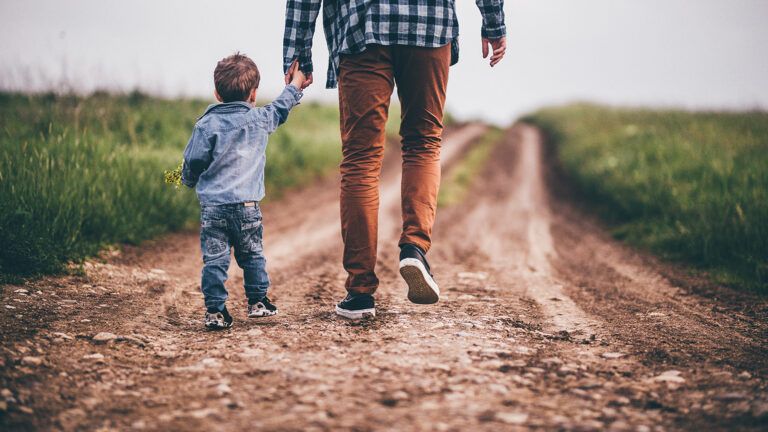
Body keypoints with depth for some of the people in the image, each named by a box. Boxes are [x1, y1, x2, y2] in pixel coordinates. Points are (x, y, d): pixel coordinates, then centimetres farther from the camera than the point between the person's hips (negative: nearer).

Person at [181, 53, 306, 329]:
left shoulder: (206, 125, -4)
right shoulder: (260, 120, 3)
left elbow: (193, 162, -2)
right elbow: (281, 108, 23)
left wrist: (188, 180, 20)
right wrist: (295, 85, 40)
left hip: (212, 205, -2)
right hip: (247, 205, 2)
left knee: (214, 259, 0)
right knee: (252, 255, 17)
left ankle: (215, 310, -2)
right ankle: (258, 301, 25)